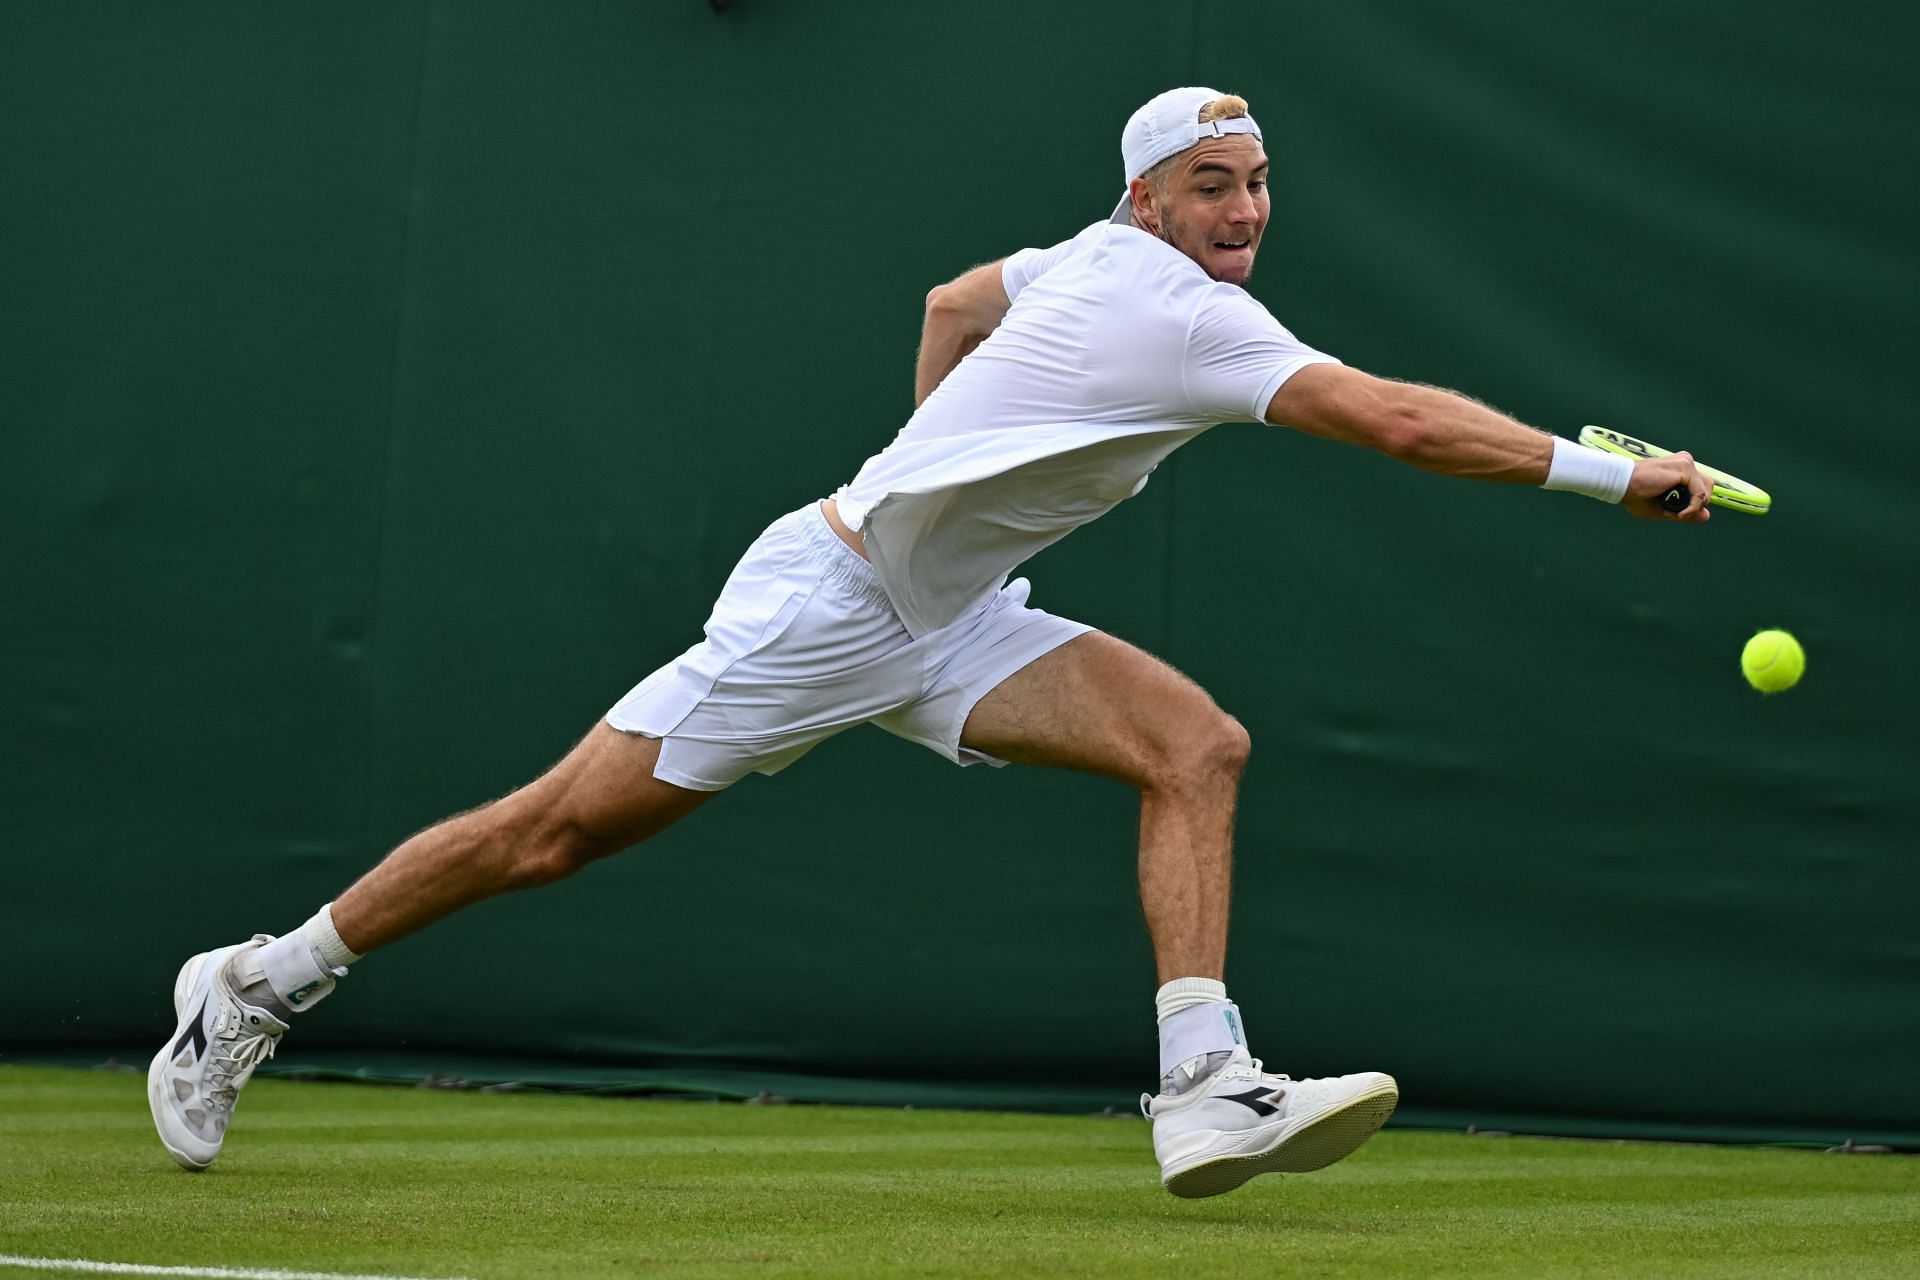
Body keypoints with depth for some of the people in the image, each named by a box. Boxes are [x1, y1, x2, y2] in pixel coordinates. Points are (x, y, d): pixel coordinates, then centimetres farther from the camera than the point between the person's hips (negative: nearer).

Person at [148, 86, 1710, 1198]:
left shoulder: (1104, 255, 2)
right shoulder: (1187, 320, -25)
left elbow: (952, 305, 21)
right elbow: (1400, 420, -34)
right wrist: (1612, 474, -32)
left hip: (950, 618, 9)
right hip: (822, 602, -9)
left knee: (1201, 745, -12)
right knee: (552, 834, 0)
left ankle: (1207, 1089, -20)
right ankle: (256, 987, 18)